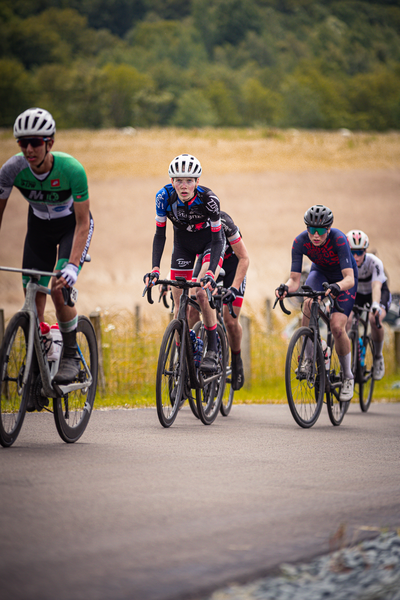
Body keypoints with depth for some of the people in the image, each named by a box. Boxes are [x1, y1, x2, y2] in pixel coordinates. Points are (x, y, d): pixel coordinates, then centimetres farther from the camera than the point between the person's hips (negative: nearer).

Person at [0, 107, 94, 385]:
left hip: (71, 225, -3)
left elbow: (83, 223, -28)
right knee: (33, 298, -4)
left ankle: (71, 356, -3)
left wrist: (72, 265, -40)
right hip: (39, 225, 3)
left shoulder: (72, 169, -34)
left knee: (59, 290, -23)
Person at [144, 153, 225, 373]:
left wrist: (210, 272, -40)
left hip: (209, 242, -3)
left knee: (202, 292, -24)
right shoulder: (164, 197, -26)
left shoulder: (208, 199, -33)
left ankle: (212, 352, -15)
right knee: (179, 303, -2)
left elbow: (216, 239, -27)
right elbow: (160, 234, -16)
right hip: (183, 243, 3)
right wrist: (155, 268, -28)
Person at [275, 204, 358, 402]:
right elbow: (295, 279, -27)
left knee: (337, 327, -19)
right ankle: (308, 358, -16)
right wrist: (286, 288, -49)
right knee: (309, 302, -32)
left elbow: (350, 278, -43)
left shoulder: (339, 239, -36)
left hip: (343, 277, -3)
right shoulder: (300, 241, -27)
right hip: (320, 272, 3)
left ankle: (348, 377, 4)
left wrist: (338, 287, -64)